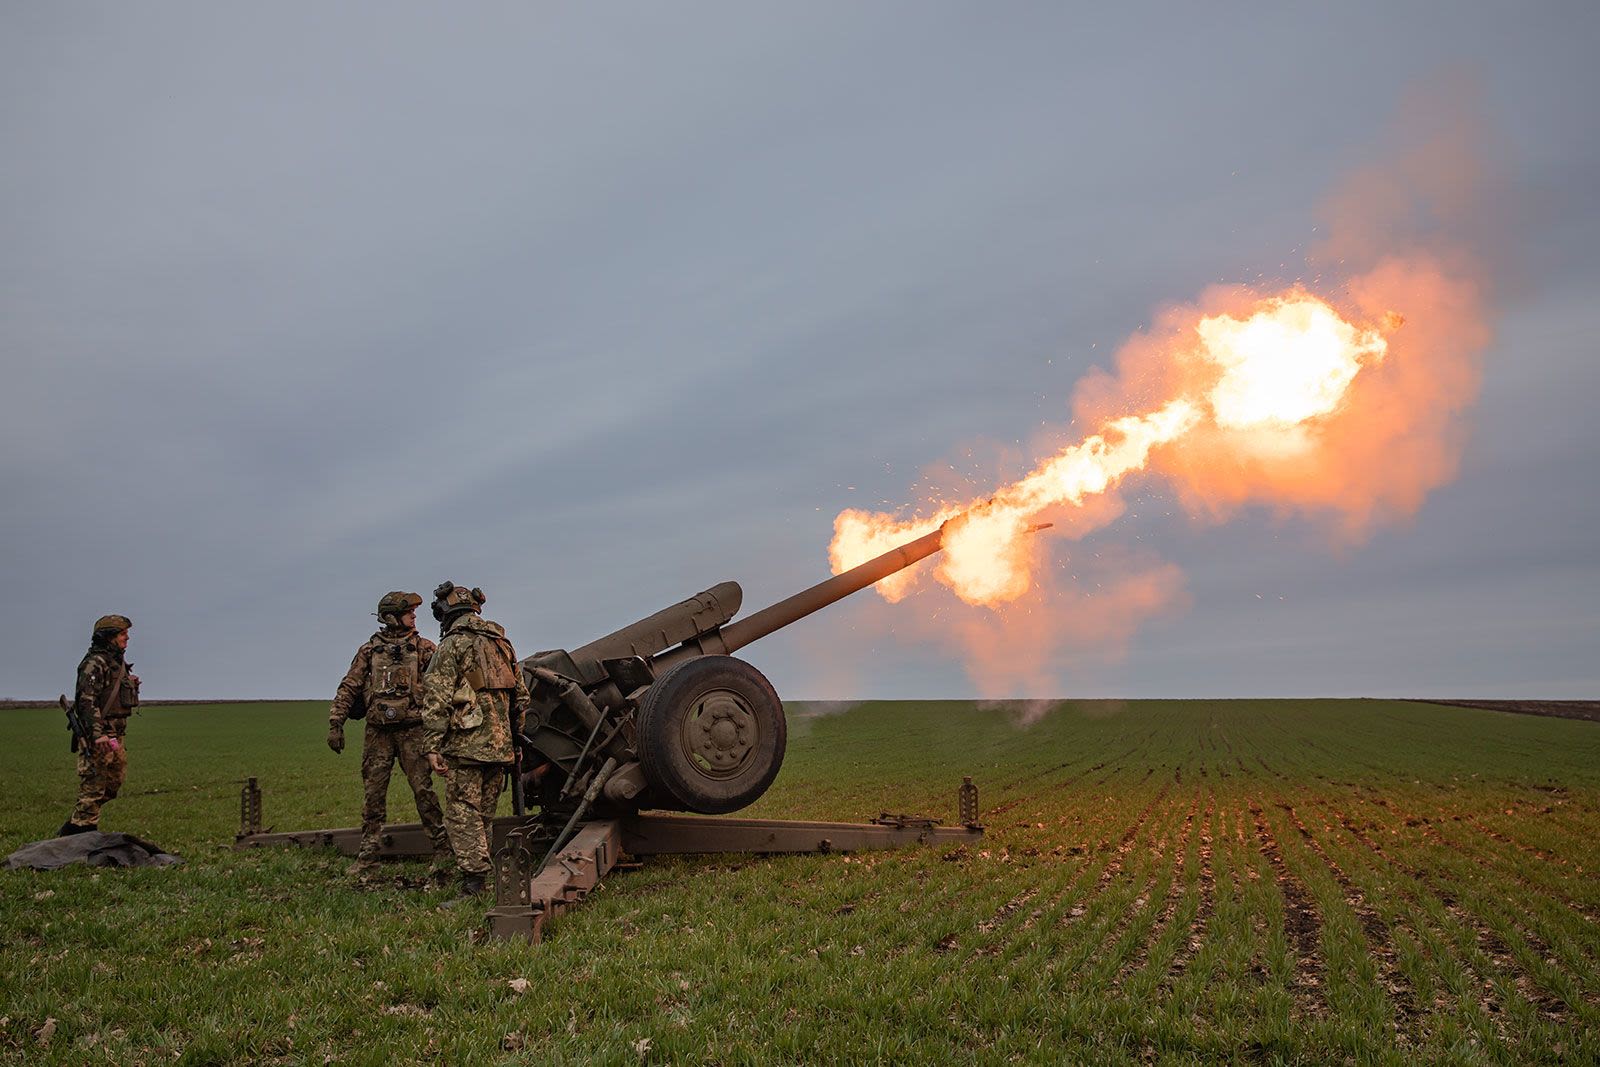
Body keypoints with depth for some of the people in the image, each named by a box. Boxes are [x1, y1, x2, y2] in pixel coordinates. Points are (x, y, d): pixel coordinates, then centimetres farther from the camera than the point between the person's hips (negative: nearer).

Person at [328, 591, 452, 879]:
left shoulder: (423, 648, 5)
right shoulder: (369, 650, 8)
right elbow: (348, 688, 8)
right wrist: (335, 724, 0)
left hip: (412, 730, -2)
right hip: (377, 733, 2)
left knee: (423, 790, -3)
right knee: (373, 794, 6)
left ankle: (442, 848, 6)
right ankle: (367, 858, 14)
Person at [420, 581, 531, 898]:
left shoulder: (453, 644, -5)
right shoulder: (502, 642, 17)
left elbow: (437, 698, -13)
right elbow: (522, 697, 19)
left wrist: (433, 745, -12)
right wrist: (512, 736, 23)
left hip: (465, 744, -6)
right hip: (499, 746, 7)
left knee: (463, 812, -3)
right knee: (484, 815, 14)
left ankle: (474, 880, -7)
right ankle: (480, 870, 17)